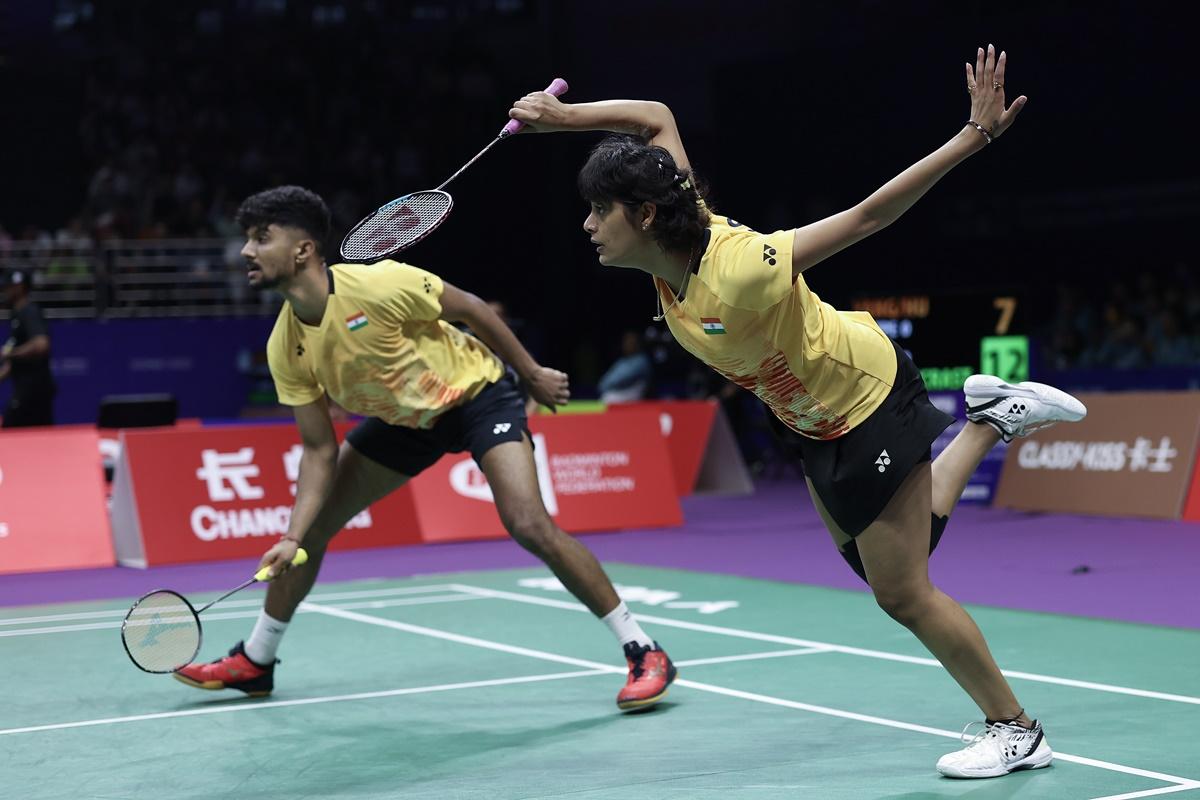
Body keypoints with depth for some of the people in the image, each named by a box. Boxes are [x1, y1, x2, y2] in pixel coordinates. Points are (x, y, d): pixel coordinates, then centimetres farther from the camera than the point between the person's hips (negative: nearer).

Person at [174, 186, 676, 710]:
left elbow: (470, 308, -16)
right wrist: (291, 538, -18)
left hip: (476, 392, -6)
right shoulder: (285, 350, -14)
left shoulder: (378, 285, -32)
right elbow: (320, 451, -8)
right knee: (311, 524, 3)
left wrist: (532, 373, -8)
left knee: (529, 524, -25)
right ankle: (254, 661, 23)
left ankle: (643, 652, -14)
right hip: (403, 419, 6)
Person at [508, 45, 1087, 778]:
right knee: (876, 562, 22)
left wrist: (972, 139, -33)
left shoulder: (741, 269, -36)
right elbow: (658, 117, -2)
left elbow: (867, 216, -31)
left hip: (870, 404, -8)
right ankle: (993, 418, 33)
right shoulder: (673, 235, -16)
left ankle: (1017, 731, 16)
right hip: (818, 420, 8)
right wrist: (564, 117, -10)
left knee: (902, 593, -1)